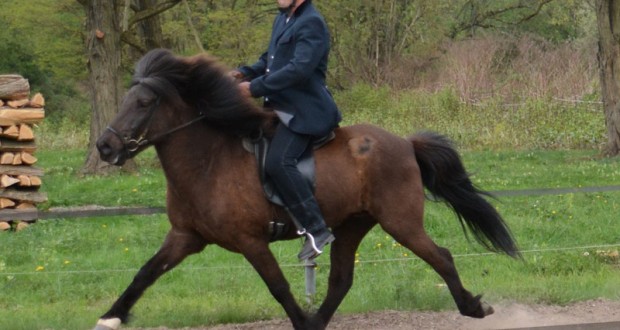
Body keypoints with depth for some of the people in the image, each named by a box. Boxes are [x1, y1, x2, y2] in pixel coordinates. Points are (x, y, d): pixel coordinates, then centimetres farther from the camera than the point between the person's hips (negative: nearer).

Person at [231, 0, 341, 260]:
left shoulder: (311, 24, -15)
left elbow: (299, 69, -25)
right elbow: (270, 60, 24)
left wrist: (256, 87, -22)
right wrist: (245, 73, 4)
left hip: (304, 110, -11)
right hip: (280, 107, 11)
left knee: (278, 162, -27)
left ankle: (316, 229, -24)